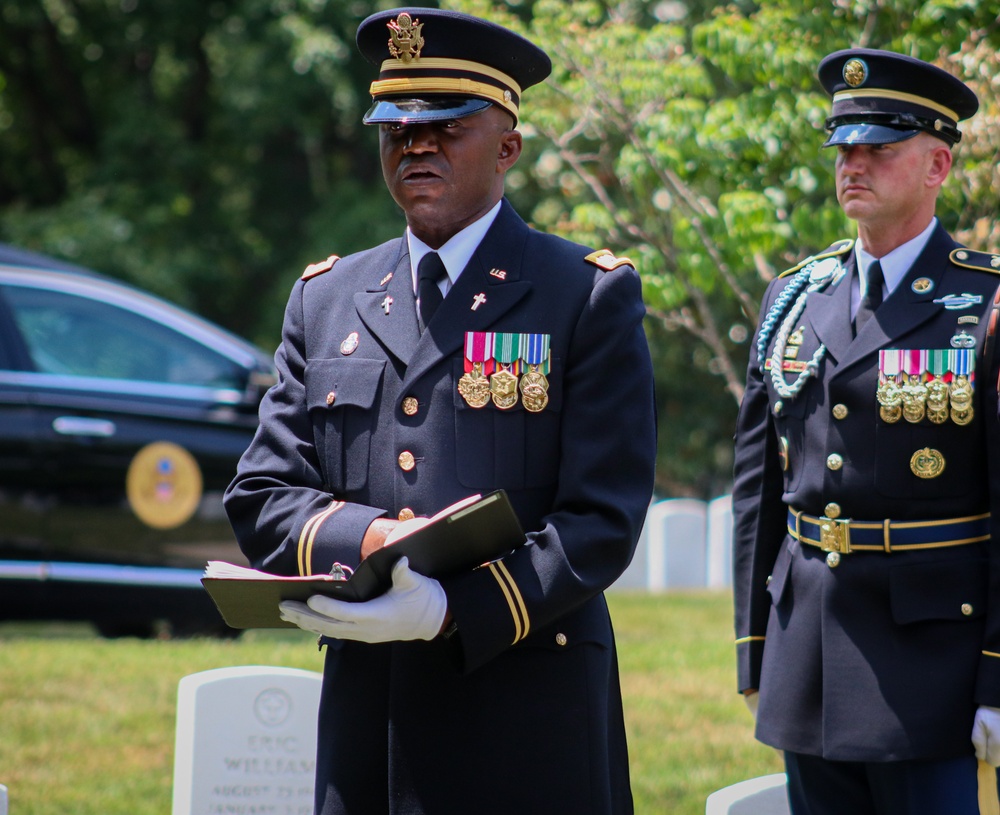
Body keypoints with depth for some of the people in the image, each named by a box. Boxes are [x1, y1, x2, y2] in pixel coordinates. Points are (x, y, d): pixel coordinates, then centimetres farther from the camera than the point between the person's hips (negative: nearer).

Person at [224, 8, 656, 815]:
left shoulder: (592, 296, 1)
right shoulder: (325, 300, 14)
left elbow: (604, 520, -6)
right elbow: (261, 498, 10)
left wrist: (450, 612, -19)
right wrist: (363, 538, -11)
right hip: (363, 713, 3)